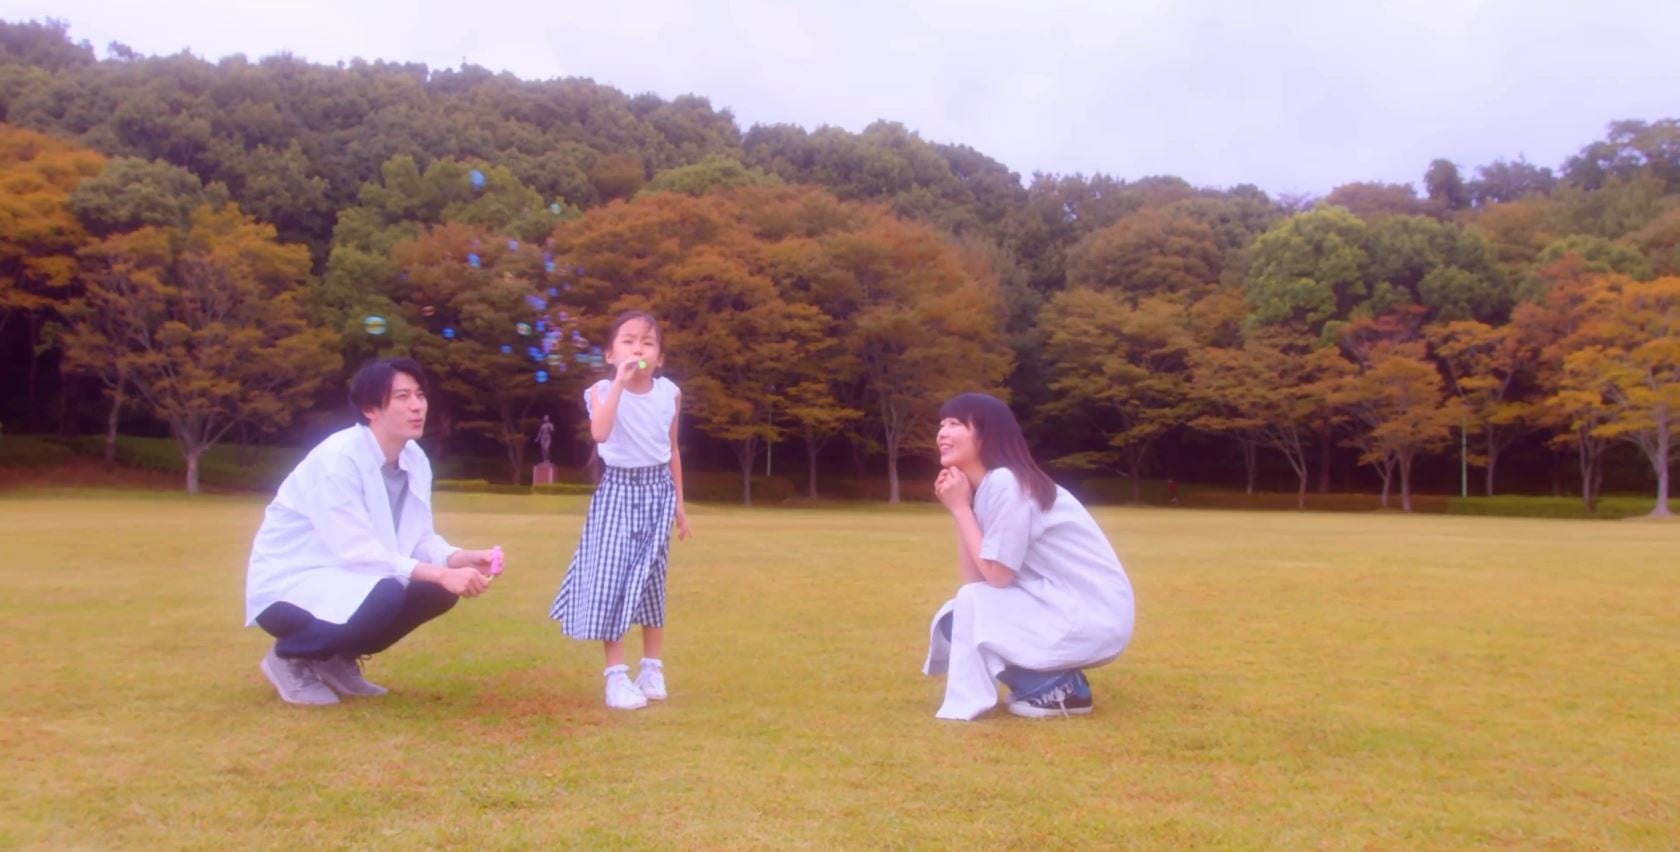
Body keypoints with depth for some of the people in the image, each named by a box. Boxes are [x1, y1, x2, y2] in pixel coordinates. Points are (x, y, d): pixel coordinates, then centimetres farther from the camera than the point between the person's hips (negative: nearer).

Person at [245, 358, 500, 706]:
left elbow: (420, 540, 2)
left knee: (437, 591, -11)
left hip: (345, 579, 8)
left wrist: (462, 559, -20)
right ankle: (289, 656, -6)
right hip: (288, 585, -8)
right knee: (385, 595, -33)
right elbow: (356, 551, -30)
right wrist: (441, 574, -34)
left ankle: (336, 659, 8)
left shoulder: (415, 460, -1)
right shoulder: (336, 458, -25)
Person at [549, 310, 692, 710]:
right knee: (611, 575, -7)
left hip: (657, 491, 3)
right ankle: (616, 674, 1)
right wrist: (620, 382, -33)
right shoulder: (604, 390, -10)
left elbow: (673, 450, 10)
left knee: (652, 577, 9)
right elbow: (600, 433, -31)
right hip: (618, 490, -3)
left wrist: (679, 504, 12)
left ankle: (652, 668, 21)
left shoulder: (669, 393, 0)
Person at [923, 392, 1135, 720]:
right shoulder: (984, 487, 8)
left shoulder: (1005, 483, -19)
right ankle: (1056, 679, 10)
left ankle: (1057, 690, -4)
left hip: (1095, 616, -9)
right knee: (957, 618, 3)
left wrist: (960, 507, -11)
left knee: (970, 611, -16)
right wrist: (959, 508, -3)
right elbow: (974, 580, 3)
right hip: (1061, 607, 9)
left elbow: (997, 576, -18)